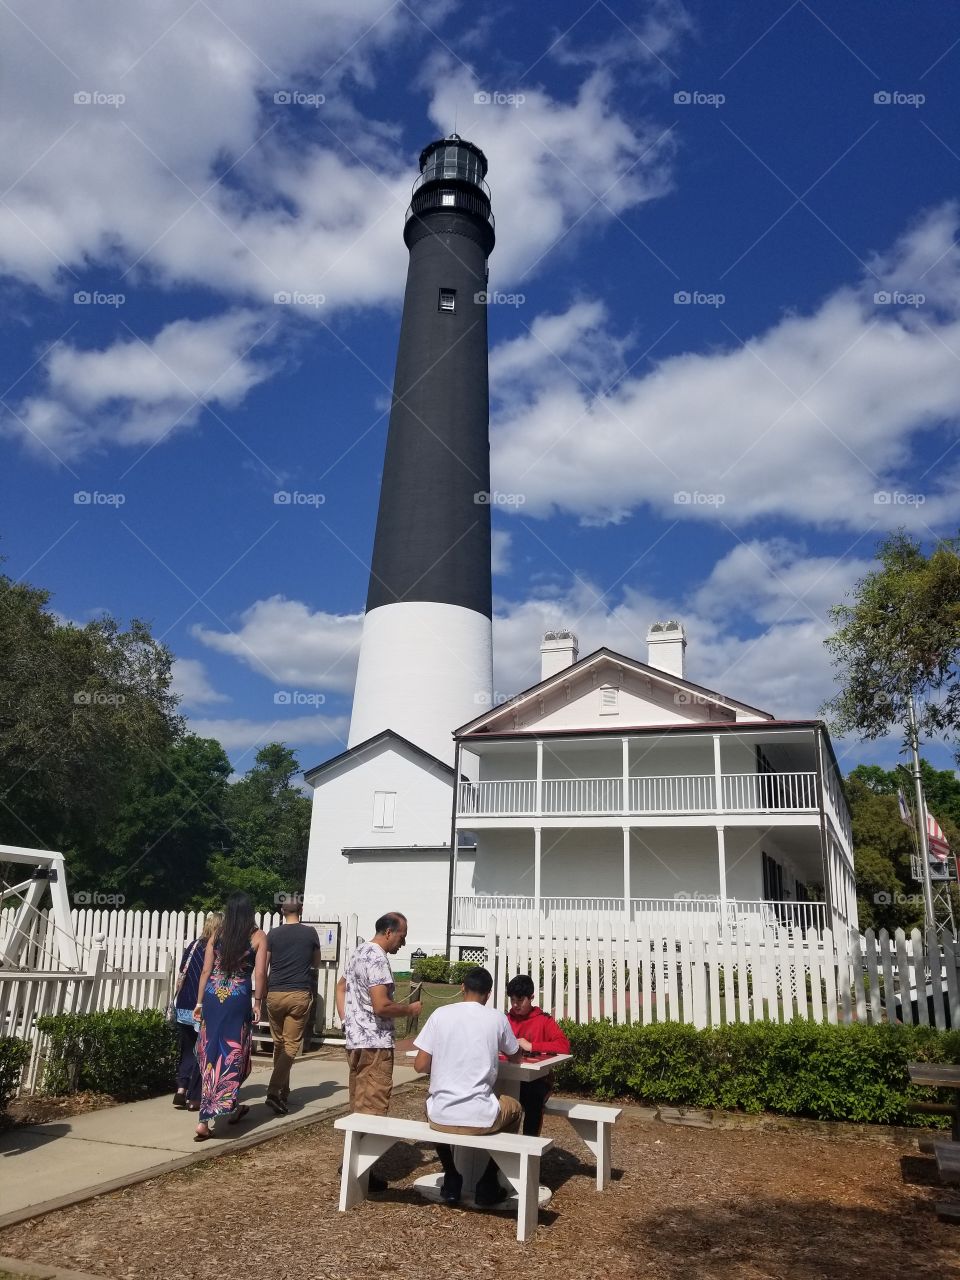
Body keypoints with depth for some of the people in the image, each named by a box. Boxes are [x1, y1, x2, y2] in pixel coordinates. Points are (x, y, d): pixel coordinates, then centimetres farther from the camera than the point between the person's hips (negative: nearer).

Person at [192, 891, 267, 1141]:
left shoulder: (217, 935, 5)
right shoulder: (258, 936, -2)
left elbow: (206, 971, 5)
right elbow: (260, 973, -6)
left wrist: (200, 1002, 12)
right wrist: (258, 1002, 3)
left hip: (212, 996, 3)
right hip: (238, 999, -3)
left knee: (211, 1050, 13)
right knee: (233, 1052, 10)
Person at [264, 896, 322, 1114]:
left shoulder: (273, 934, 2)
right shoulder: (310, 933, 1)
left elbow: (263, 968, 4)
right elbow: (316, 962, 16)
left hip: (275, 994, 2)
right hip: (299, 995, -2)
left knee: (279, 1044, 15)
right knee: (291, 1044, -1)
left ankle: (283, 1092, 22)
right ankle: (274, 1092, -16)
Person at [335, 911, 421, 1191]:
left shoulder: (360, 952, 12)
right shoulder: (377, 959, -20)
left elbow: (340, 987, 23)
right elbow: (381, 1006, -26)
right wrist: (410, 1009, -10)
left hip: (355, 1040, 10)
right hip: (375, 1044, -10)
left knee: (358, 1104, 18)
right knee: (372, 1109, -3)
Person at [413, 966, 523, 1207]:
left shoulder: (440, 1014, 0)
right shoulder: (497, 1018, -1)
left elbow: (420, 1065, 1)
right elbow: (515, 1058, 17)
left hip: (440, 1116, 2)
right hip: (480, 1118, -1)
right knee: (514, 1109, 31)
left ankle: (451, 1182, 31)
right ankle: (487, 1185, 26)